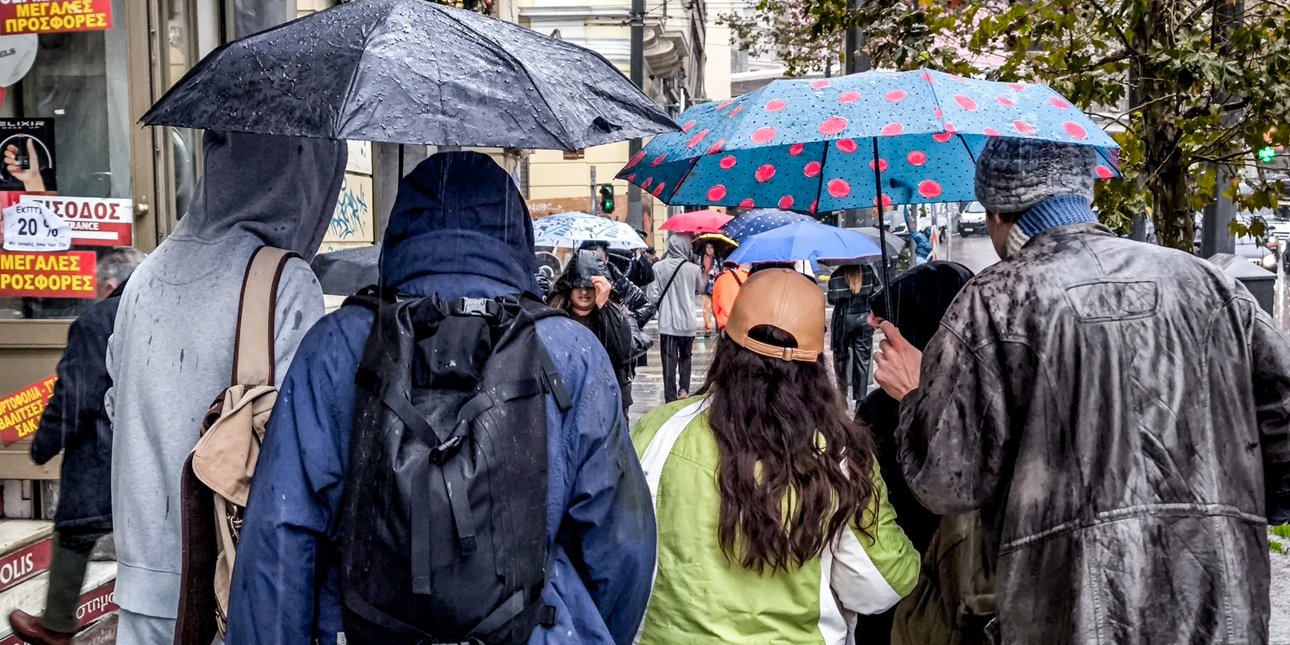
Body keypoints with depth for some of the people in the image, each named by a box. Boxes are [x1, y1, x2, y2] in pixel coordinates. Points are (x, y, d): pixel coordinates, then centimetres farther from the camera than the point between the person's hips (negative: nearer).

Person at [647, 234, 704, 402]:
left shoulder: (659, 267, -10)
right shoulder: (693, 269, -7)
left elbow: (653, 296, -8)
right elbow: (700, 290, 12)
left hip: (667, 323, -1)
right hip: (687, 323, 1)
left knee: (669, 361, 5)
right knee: (685, 357, 22)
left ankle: (671, 398, 4)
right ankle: (683, 389, 15)